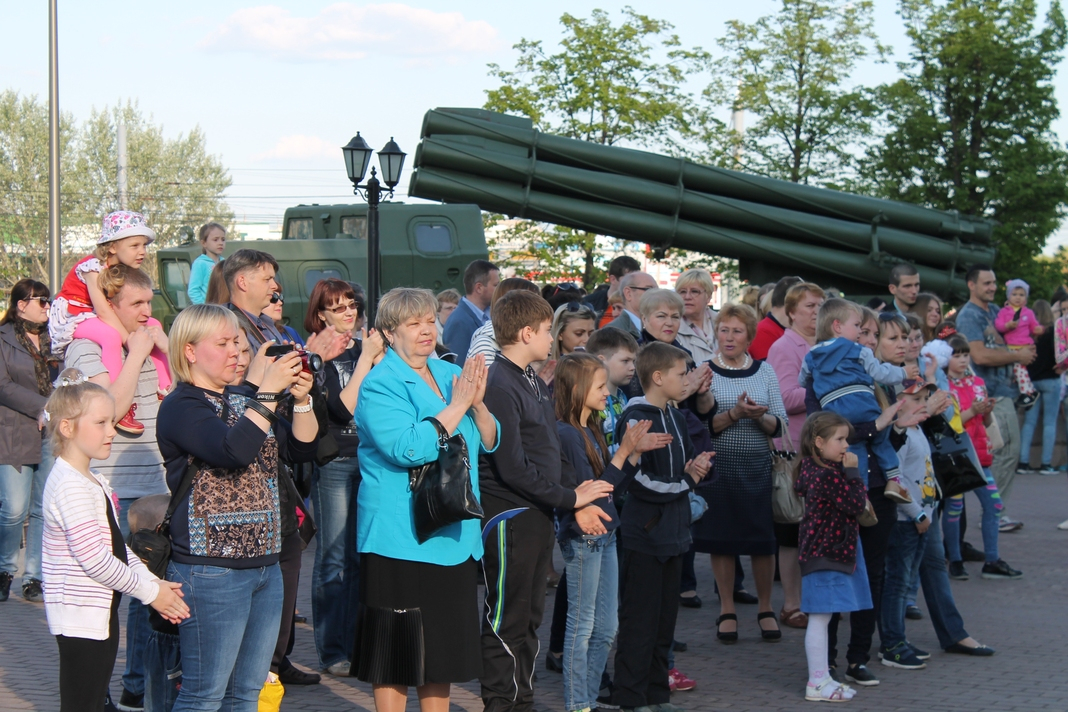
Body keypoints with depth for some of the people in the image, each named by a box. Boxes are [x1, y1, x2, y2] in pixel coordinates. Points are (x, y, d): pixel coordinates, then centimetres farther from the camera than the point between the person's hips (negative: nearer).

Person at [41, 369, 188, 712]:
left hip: (102, 613, 10)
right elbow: (94, 558, -22)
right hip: (81, 616, -10)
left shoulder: (95, 482, 15)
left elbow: (116, 547, 19)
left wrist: (154, 582, 5)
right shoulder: (71, 486, -18)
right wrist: (151, 592, -13)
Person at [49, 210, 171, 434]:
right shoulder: (93, 267, -23)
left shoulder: (124, 270, 1)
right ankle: (119, 407, -39)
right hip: (72, 317, -9)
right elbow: (103, 311, -32)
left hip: (98, 319, 9)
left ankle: (166, 387, -1)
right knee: (111, 335, -38)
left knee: (153, 325, 1)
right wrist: (129, 339, -36)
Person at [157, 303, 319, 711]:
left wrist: (301, 399, -2)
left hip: (265, 566, 8)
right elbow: (233, 451, -27)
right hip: (210, 569, -8)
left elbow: (302, 449, 14)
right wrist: (268, 392, -23)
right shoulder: (182, 406, -10)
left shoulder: (243, 402, 17)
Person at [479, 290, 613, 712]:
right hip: (509, 517, -9)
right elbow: (512, 468, -20)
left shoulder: (535, 383, 13)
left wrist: (576, 493, 5)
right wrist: (569, 499, -14)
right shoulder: (498, 387, -17)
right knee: (506, 622, -2)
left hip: (538, 515, 9)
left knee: (530, 617, 15)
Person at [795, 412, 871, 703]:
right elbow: (856, 505, -19)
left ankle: (821, 679, 20)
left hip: (822, 551, 11)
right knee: (820, 619, -6)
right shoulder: (829, 475, -20)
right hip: (828, 555, -11)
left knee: (820, 620, 14)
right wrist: (852, 472, -14)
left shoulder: (812, 470, 9)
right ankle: (818, 683, -3)